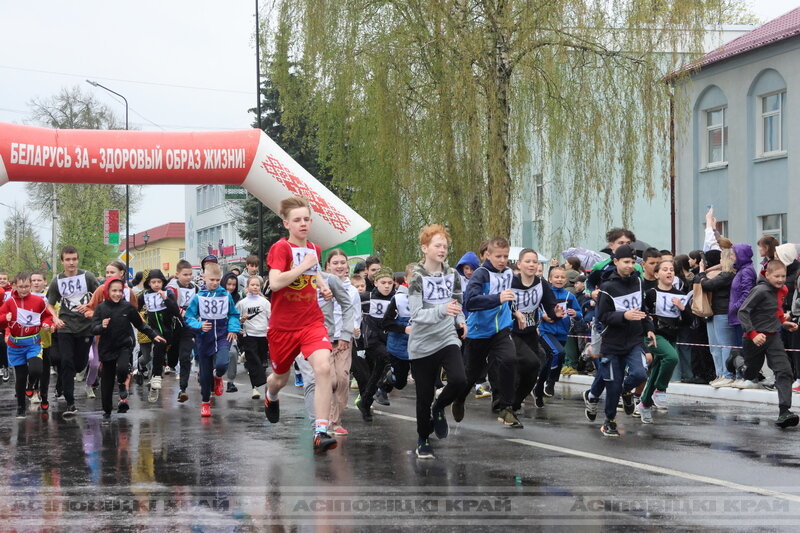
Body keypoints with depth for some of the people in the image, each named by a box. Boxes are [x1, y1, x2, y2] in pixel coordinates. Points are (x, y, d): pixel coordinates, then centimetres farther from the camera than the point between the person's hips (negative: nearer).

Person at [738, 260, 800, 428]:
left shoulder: (781, 290, 4)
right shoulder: (760, 291, -19)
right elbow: (743, 312, -23)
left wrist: (783, 322, 10)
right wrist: (753, 334, -30)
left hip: (773, 337, 5)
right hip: (755, 338, -5)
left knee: (784, 371, -13)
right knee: (751, 373, 13)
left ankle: (784, 412, -21)